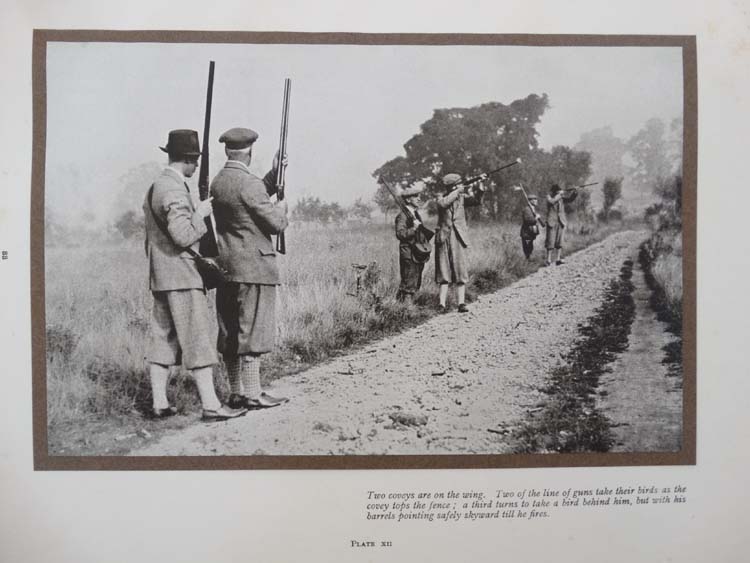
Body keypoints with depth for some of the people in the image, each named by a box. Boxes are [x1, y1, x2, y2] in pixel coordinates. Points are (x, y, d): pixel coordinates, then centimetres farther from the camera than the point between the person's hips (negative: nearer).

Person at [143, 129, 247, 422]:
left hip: (160, 277, 10)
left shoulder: (155, 188, 16)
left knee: (162, 339, 9)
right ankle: (210, 405, -4)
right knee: (198, 339, -7)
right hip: (182, 277, -10)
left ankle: (159, 403, 13)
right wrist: (200, 213, -9)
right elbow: (183, 235, -24)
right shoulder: (175, 190, -15)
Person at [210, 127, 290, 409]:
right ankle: (252, 394, 2)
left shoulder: (218, 182, 11)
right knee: (251, 332, -3)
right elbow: (276, 224, -13)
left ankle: (237, 392, 20)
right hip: (253, 267, -8)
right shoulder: (249, 183, -14)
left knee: (230, 333, 11)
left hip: (227, 267, 8)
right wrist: (281, 207, 8)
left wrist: (273, 175, 20)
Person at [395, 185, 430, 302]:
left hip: (418, 254, 9)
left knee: (416, 284, 14)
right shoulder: (402, 216, -12)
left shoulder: (415, 213, 16)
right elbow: (400, 234, -22)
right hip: (409, 254, -9)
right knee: (409, 285, -8)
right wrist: (413, 228, -30)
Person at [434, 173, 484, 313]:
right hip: (443, 239, -1)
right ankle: (442, 304, 2)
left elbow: (476, 200, -6)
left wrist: (479, 188, -21)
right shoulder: (441, 199, 4)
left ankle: (461, 303, -7)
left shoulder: (462, 197, 9)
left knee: (460, 271, -6)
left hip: (458, 238, 1)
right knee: (444, 272, 1)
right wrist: (458, 191, -17)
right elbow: (443, 203, -19)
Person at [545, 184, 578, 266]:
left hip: (561, 222, 4)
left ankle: (558, 259, 2)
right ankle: (548, 260, 1)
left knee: (560, 241, 1)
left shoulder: (562, 198, 8)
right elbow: (552, 201, -23)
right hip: (552, 222, -4)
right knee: (550, 241, -3)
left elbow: (571, 198, 2)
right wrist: (559, 194, -19)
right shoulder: (549, 197, -2)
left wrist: (574, 191, -16)